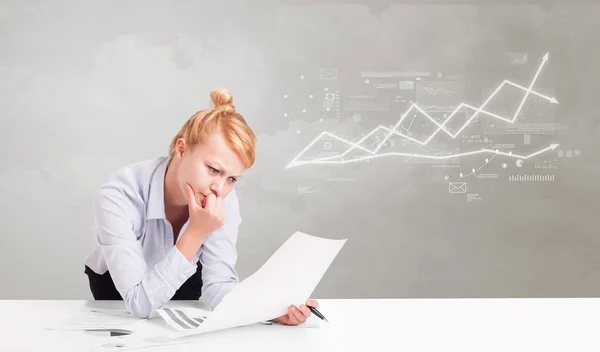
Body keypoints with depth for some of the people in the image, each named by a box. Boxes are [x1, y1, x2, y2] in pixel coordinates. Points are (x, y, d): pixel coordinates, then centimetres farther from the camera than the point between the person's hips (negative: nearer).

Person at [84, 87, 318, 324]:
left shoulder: (224, 200, -21)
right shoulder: (118, 196, -33)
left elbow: (218, 283, -22)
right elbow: (140, 304, -34)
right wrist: (196, 233, -41)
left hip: (184, 285, 2)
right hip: (117, 292, -2)